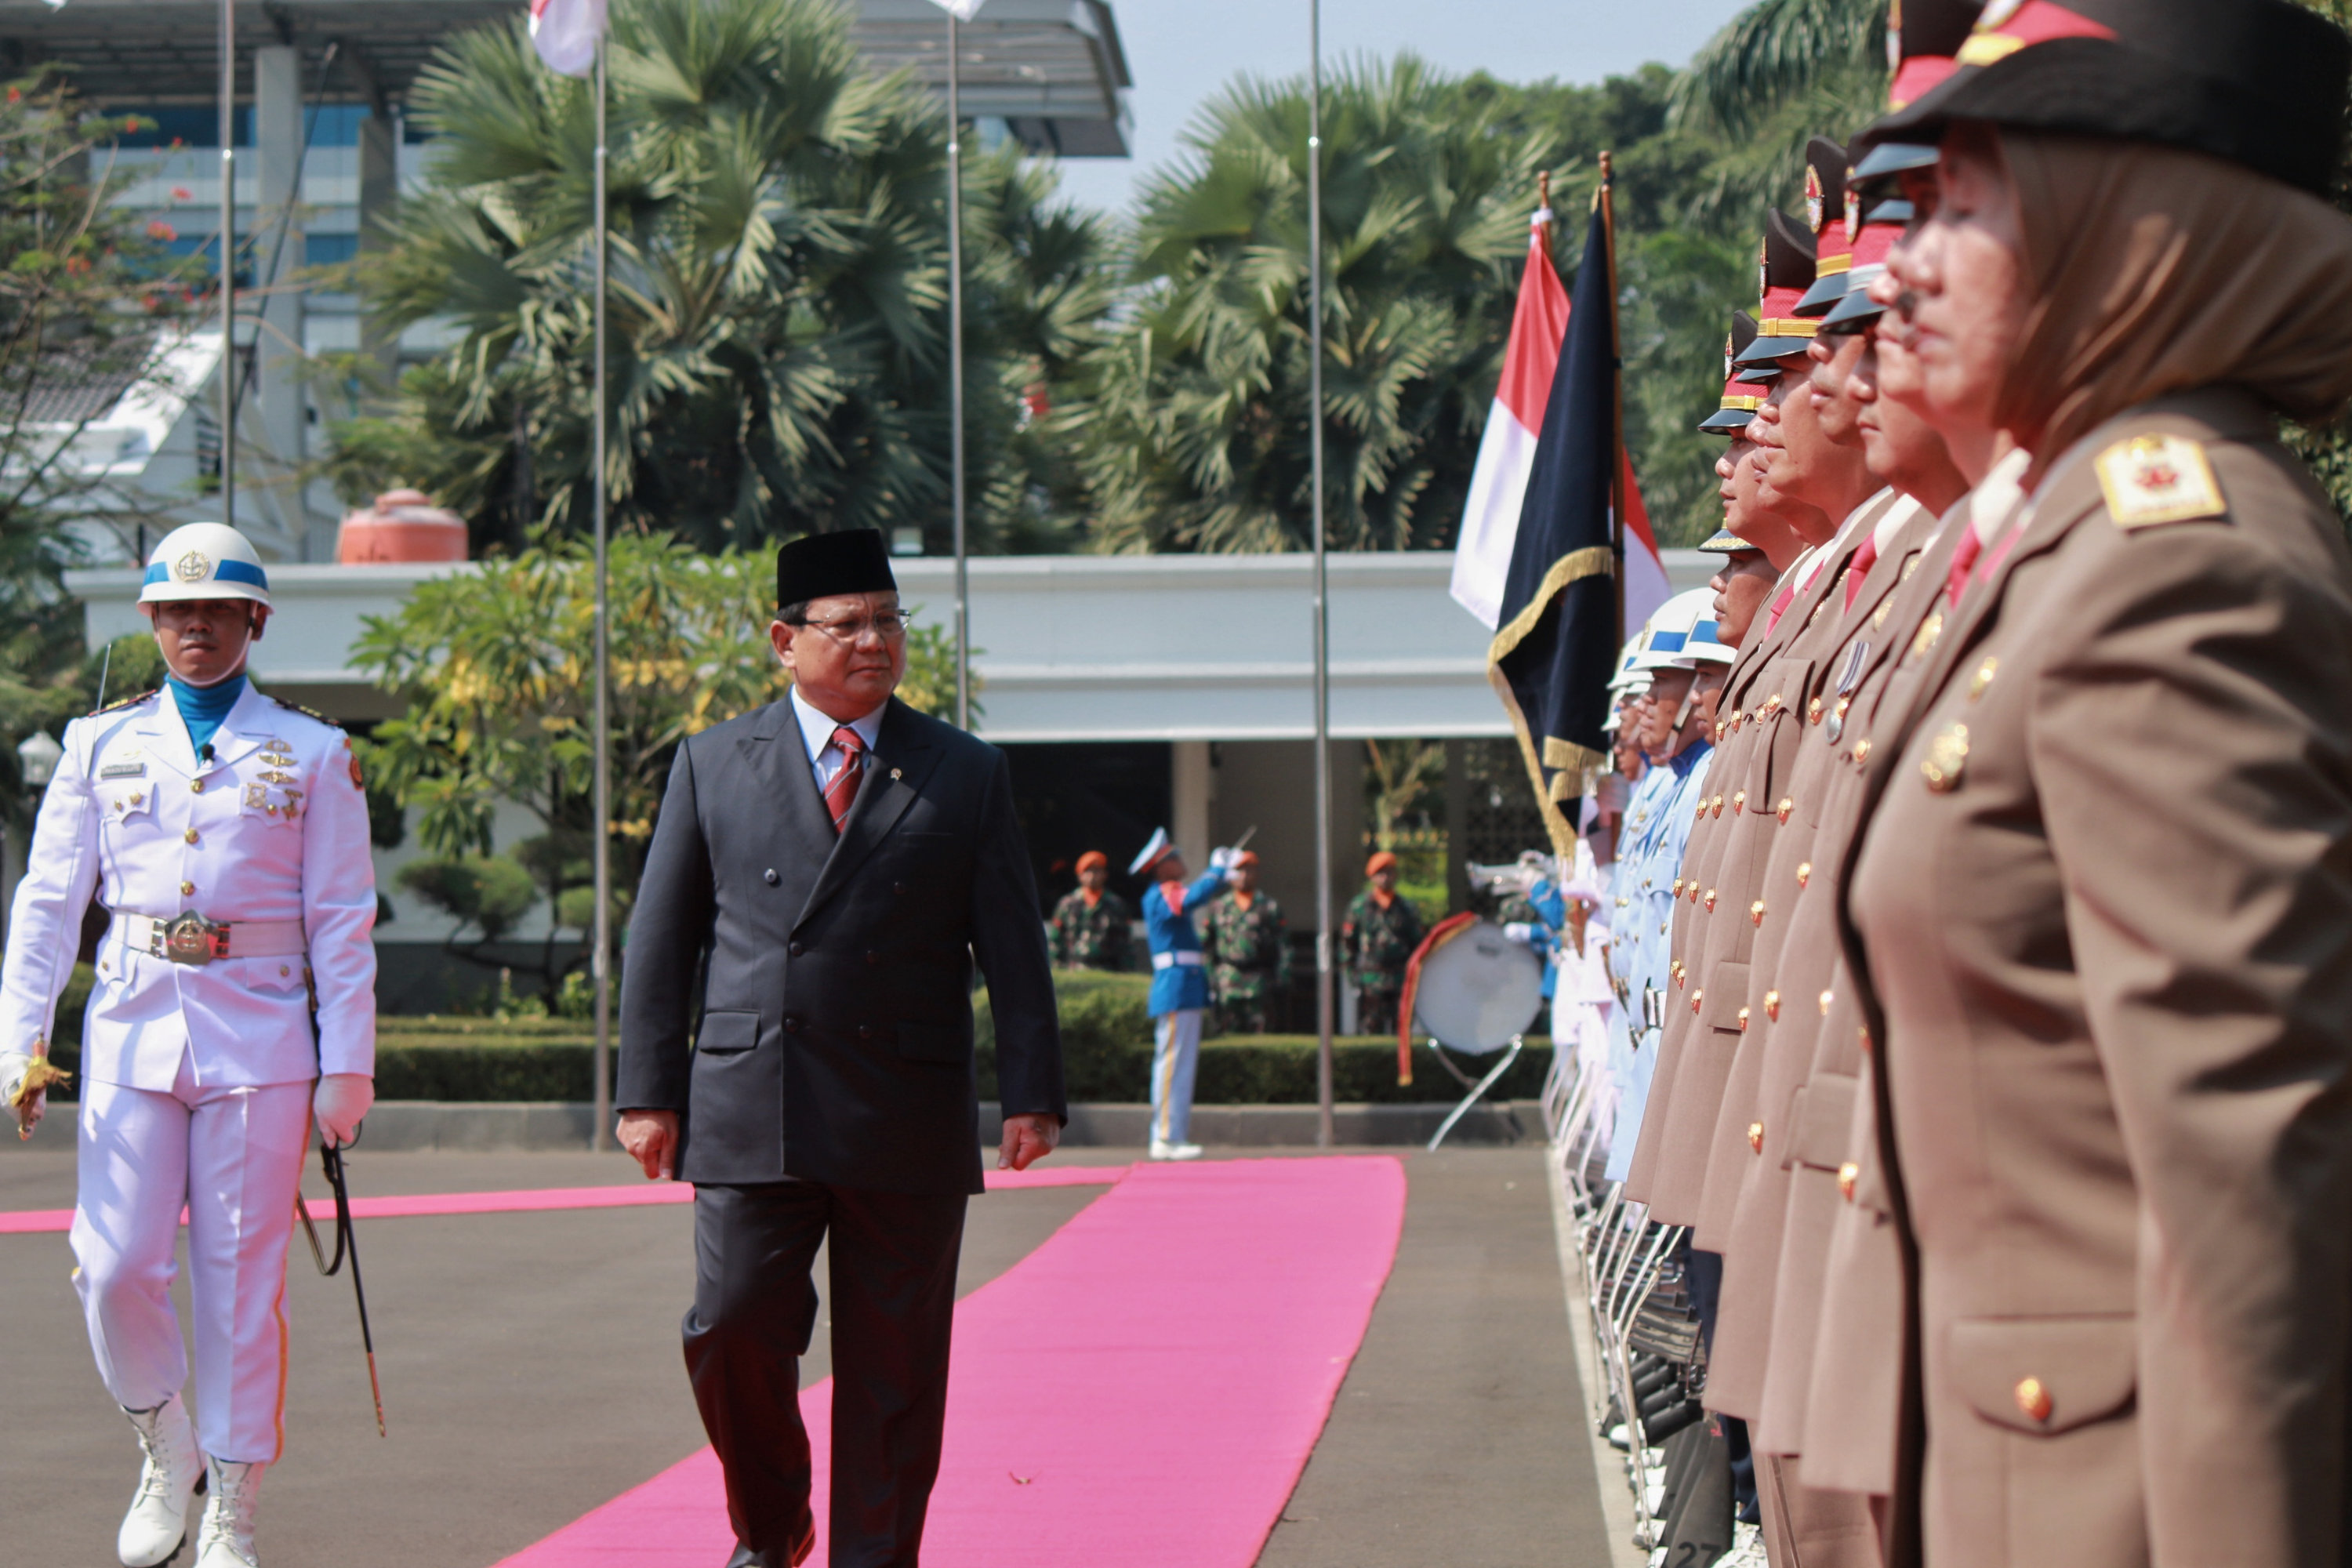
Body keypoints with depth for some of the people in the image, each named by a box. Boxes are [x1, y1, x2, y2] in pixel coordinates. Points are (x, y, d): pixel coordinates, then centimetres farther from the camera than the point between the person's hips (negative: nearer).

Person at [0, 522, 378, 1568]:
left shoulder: (311, 755, 5)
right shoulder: (103, 745, 9)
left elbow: (343, 921, 3)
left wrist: (346, 1067, -3)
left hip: (256, 1038, -1)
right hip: (131, 1028, 1)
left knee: (242, 1281, 0)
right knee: (112, 1267, -6)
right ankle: (167, 1453, 20)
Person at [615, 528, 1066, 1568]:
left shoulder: (967, 773, 9)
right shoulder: (714, 764, 9)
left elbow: (1013, 947, 6)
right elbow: (660, 937, 9)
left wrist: (1032, 1094, -3)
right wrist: (648, 1091, 3)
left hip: (908, 1121, 0)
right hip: (749, 1114, 0)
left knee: (894, 1365, 3)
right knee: (733, 1327, -4)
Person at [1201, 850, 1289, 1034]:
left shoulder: (1270, 906, 7)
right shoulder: (1218, 906, 10)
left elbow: (1283, 946, 5)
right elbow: (1206, 947, 10)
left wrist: (1282, 980, -3)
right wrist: (1208, 981, 3)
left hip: (1259, 983, -1)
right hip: (1227, 982, 1)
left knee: (1259, 1031, -4)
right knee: (1229, 1034, -2)